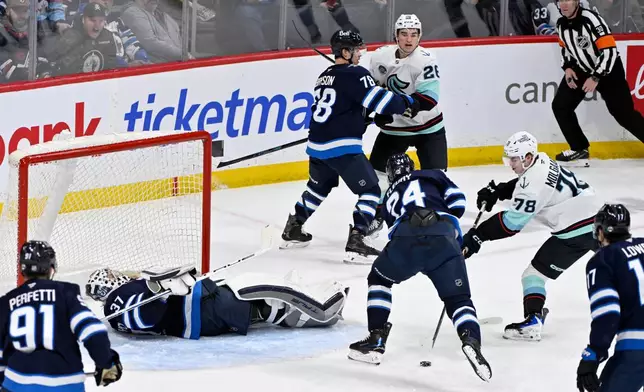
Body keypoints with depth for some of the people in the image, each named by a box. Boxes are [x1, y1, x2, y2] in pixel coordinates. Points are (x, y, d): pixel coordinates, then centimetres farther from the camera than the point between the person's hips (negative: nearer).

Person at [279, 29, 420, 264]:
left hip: (317, 145, 8)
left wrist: (362, 119, 24)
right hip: (342, 147, -8)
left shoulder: (325, 76, 16)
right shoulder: (355, 74, -10)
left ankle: (293, 230, 38)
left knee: (318, 188, 31)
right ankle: (355, 243, -14)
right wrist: (408, 103, -2)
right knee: (369, 191, -2)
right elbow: (380, 100, -16)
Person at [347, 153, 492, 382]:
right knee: (459, 300, 9)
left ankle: (376, 341, 22)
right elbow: (456, 201, 16)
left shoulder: (391, 196, 37)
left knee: (379, 280, 30)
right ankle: (472, 342, -20)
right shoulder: (433, 176, 32)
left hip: (405, 238, 1)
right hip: (443, 238, -1)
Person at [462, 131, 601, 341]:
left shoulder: (534, 182, -20)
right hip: (595, 218, 10)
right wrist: (495, 191, 6)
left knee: (535, 273, -6)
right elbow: (520, 187, 23)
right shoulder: (541, 161, 6)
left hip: (575, 232, -10)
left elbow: (511, 222, -20)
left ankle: (532, 323, -13)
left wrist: (478, 236, -18)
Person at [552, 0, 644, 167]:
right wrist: (567, 67, -2)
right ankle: (579, 149, 3)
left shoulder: (591, 19, -27)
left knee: (624, 113, -4)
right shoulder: (561, 24, -4)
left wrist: (596, 77, -29)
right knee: (560, 105, -5)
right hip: (580, 70, 7)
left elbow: (609, 50, -28)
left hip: (608, 71, -7)